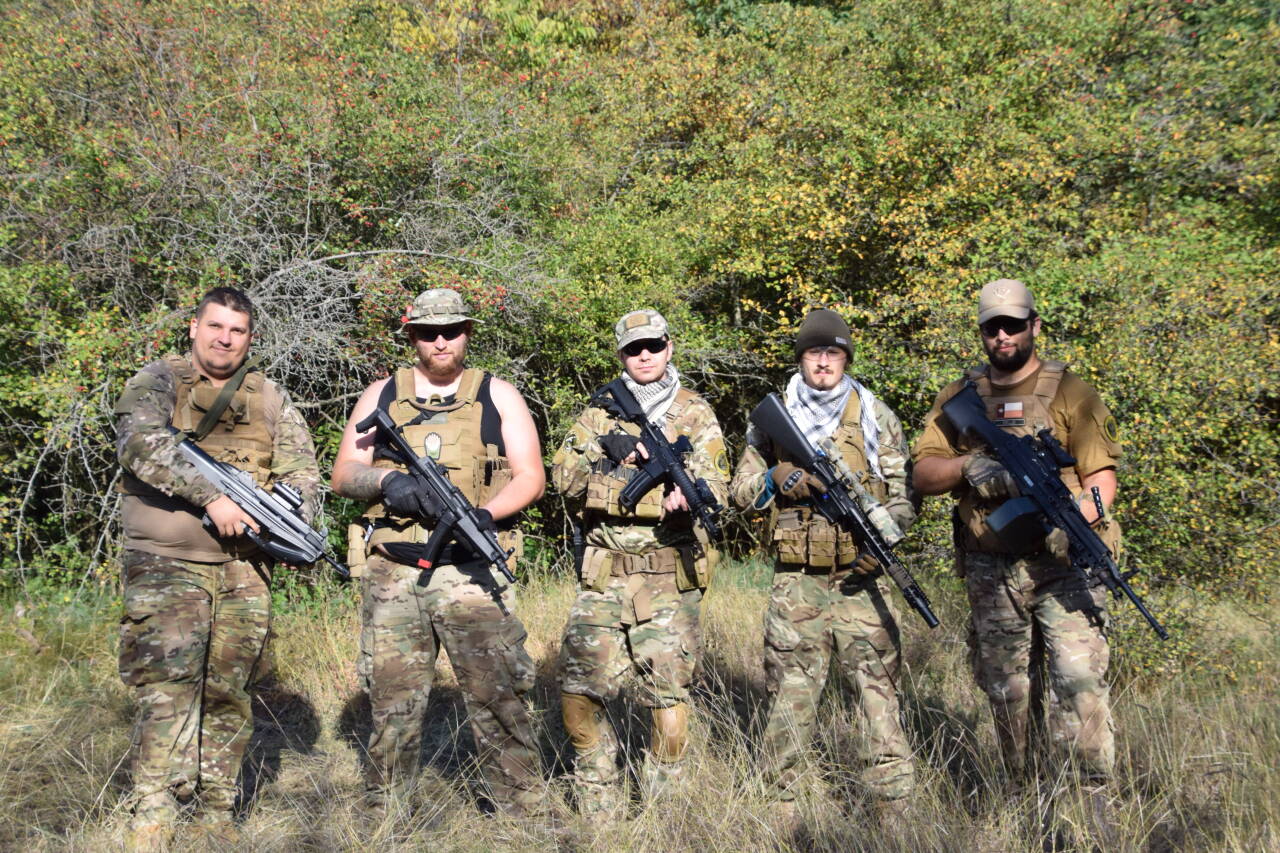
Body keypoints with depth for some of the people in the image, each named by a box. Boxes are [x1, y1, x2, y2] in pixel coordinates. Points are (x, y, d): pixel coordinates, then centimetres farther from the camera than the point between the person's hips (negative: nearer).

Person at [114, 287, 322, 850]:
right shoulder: (156, 382, 3)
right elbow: (142, 444, -16)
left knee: (230, 694, 7)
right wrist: (212, 498, -22)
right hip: (167, 565, -4)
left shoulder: (270, 400, 14)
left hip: (243, 566, 4)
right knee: (168, 689, -14)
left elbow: (302, 473, 11)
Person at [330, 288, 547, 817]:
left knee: (498, 701, -5)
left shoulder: (498, 396, 9)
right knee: (393, 707, 6)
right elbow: (343, 475, 9)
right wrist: (386, 480, -13)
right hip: (390, 575, 2)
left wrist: (484, 513, -15)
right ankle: (383, 822, 19)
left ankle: (525, 816, 4)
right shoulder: (381, 395, 14)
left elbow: (531, 477, 3)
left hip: (472, 574, -1)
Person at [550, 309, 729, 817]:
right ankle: (598, 810, 15)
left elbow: (714, 488, -5)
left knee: (668, 695, -1)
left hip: (670, 581, -2)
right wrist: (604, 448, -14)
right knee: (577, 695, -2)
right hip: (603, 578, 2)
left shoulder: (696, 415, 6)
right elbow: (563, 476, 3)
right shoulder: (599, 412, 12)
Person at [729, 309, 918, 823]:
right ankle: (781, 803, 14)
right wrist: (778, 478, -8)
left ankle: (893, 807, 3)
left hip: (860, 574, 0)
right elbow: (741, 490, 12)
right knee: (790, 690, 3)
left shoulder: (875, 416, 8)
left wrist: (885, 535, -11)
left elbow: (904, 490, 7)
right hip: (796, 581, 1)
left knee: (878, 685, -3)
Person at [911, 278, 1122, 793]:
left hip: (1062, 563, -3)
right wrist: (969, 466, -15)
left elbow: (1101, 477, -2)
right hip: (990, 571, 3)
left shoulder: (1069, 393, 2)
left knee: (1080, 679, -14)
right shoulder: (958, 399, 10)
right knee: (1005, 691, 10)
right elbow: (923, 475, 6)